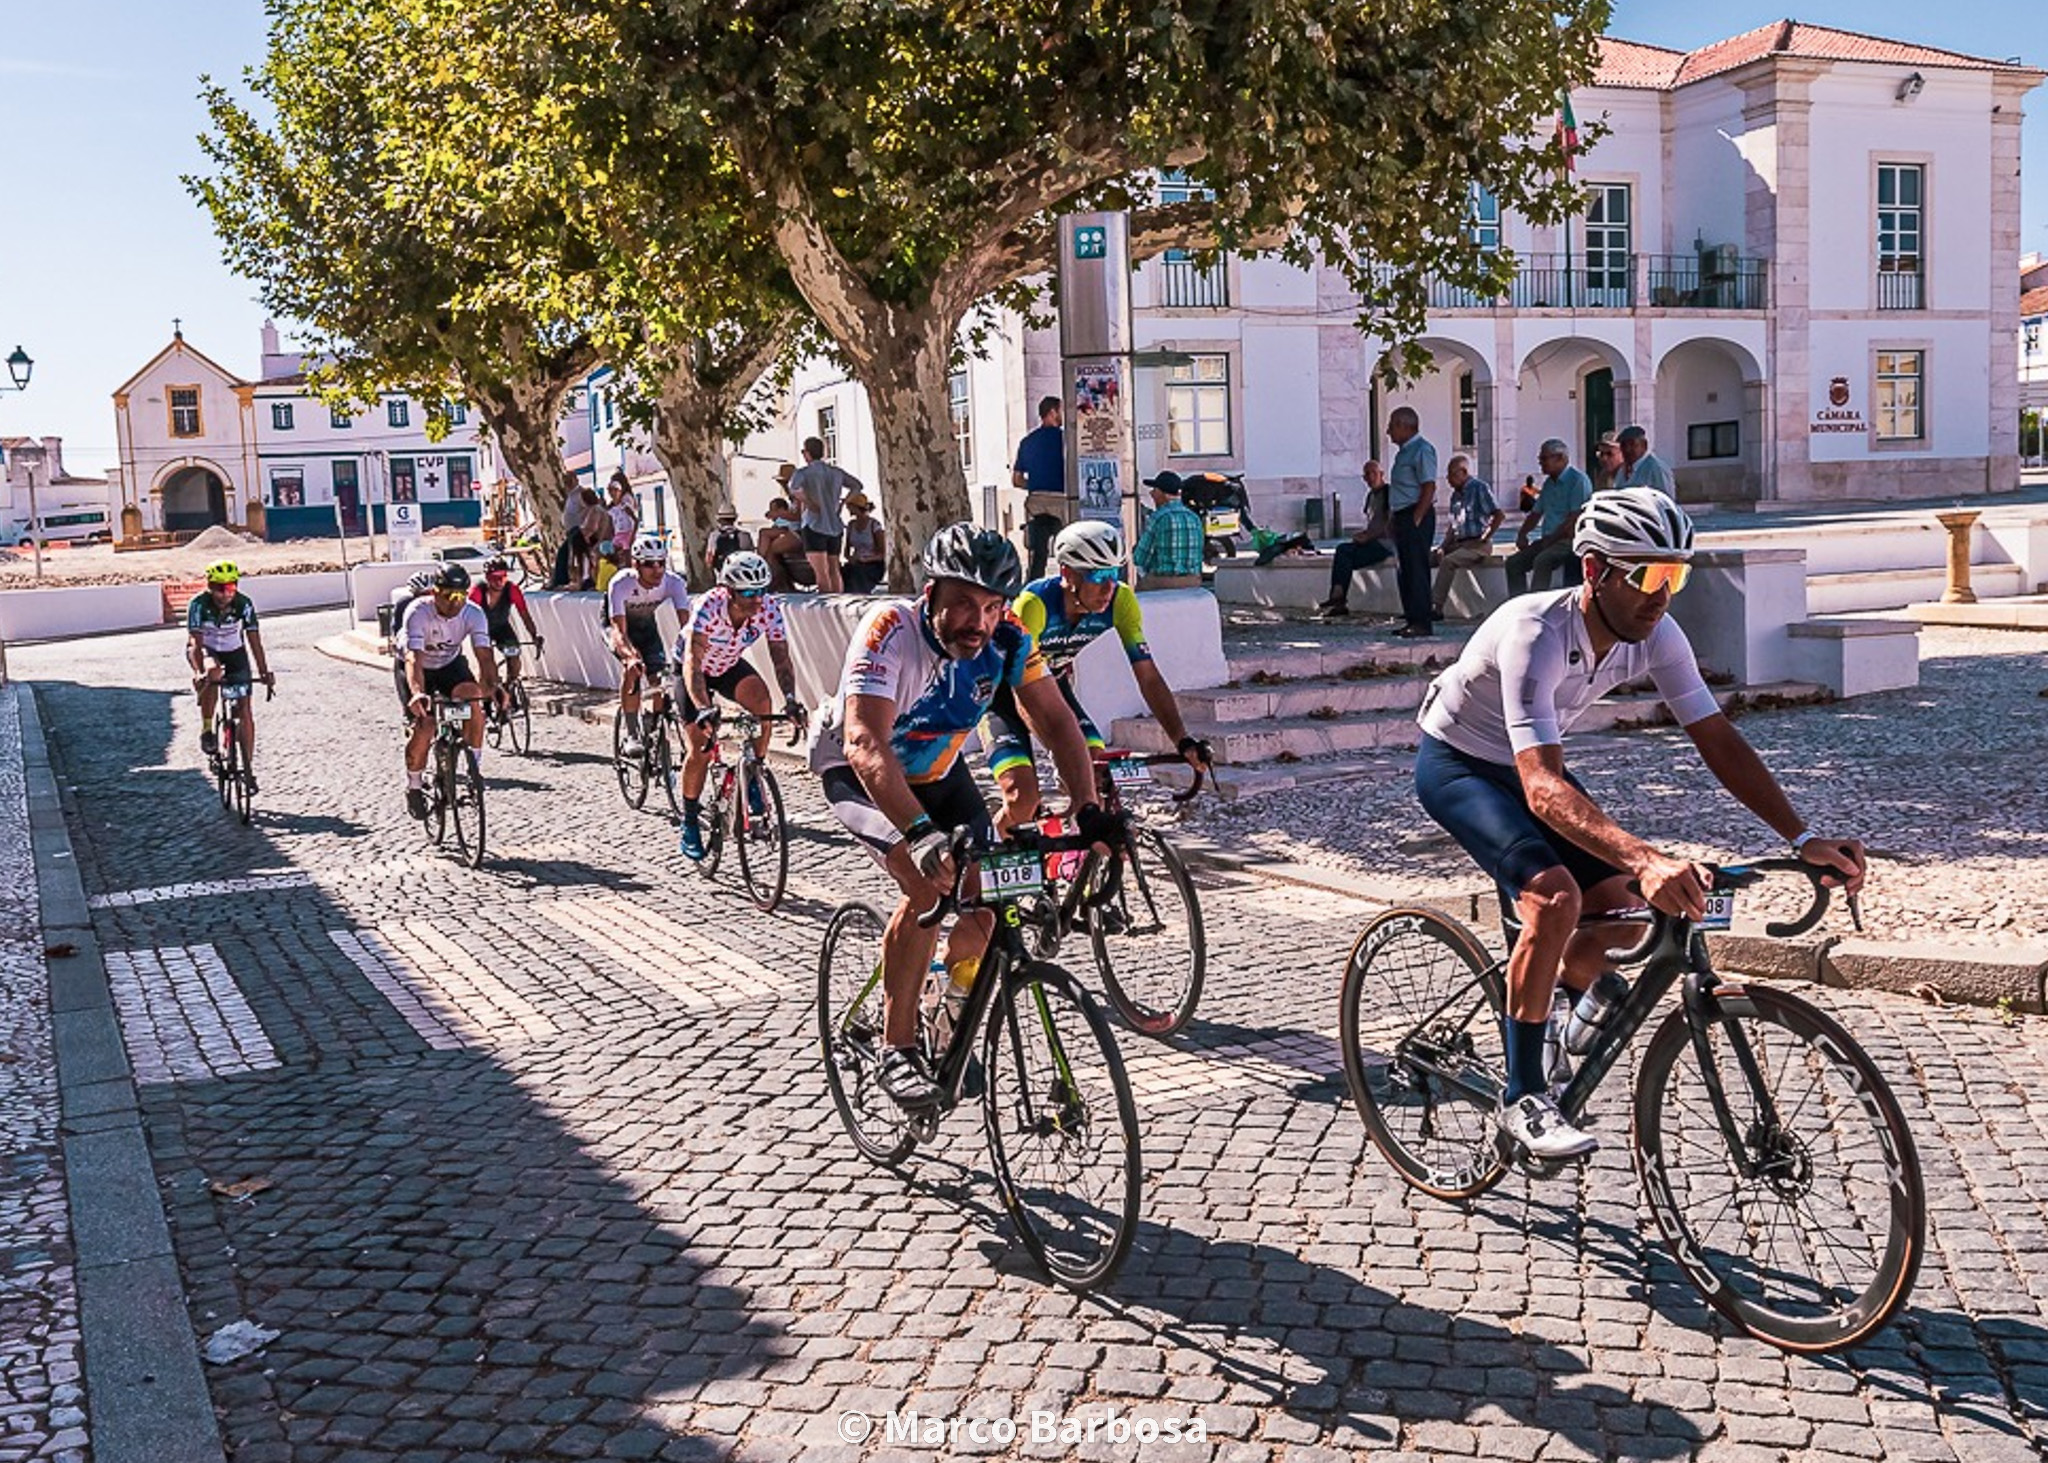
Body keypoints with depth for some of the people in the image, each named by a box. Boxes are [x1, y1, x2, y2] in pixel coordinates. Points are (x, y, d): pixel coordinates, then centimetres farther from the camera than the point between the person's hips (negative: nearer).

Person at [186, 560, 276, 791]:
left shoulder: (244, 604, -23)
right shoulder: (199, 604, -26)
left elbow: (254, 641, -25)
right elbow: (194, 642, -33)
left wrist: (265, 673, -36)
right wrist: (198, 673, -49)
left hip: (235, 652, 2)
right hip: (208, 651, -2)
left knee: (245, 712, -5)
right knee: (213, 672, -39)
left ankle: (248, 769, 5)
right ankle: (207, 730, -23)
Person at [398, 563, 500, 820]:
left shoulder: (474, 613, -25)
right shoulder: (418, 612, -33)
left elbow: (484, 656, -32)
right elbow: (414, 659, -43)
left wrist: (493, 686, -52)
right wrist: (417, 693, -60)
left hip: (451, 663, 2)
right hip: (420, 669, -2)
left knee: (472, 698, -28)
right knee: (423, 727, -15)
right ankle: (414, 786, 10)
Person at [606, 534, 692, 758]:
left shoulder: (673, 582, -29)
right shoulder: (621, 584, -35)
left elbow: (685, 622, -38)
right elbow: (619, 630, -42)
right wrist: (630, 655, -61)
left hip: (648, 627, 3)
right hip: (621, 626, -3)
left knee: (660, 678, -15)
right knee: (631, 668, -29)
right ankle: (631, 733, -20)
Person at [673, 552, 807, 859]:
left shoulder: (769, 608, -27)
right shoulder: (709, 608, -37)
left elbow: (781, 658, -28)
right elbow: (692, 661, -45)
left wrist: (790, 699, -47)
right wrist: (703, 709, -59)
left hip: (730, 666, 3)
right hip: (693, 668, -3)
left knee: (761, 698, -30)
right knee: (700, 750, -10)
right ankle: (689, 821, 11)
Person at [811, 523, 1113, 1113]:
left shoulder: (1007, 641, -22)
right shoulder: (890, 631, -35)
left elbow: (1055, 721, -20)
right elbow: (866, 745, -46)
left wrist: (1088, 808, -36)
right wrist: (922, 834, -59)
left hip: (937, 770, 5)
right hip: (857, 770, -5)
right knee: (926, 883, -28)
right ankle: (898, 1052, -13)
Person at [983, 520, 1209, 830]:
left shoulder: (1120, 600, -21)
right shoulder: (1034, 604, -35)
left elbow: (1148, 677, -19)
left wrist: (1183, 741, -30)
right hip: (1002, 692, -5)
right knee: (1023, 799, -21)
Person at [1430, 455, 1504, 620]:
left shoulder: (1479, 487, -7)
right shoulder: (1456, 495, 16)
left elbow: (1499, 515, -13)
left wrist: (1484, 538, -14)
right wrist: (1444, 547, 4)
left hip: (1478, 545, -8)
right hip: (1459, 543, 8)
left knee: (1448, 561, -31)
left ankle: (1436, 607, -32)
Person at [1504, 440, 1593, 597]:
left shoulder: (1578, 480, -9)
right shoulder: (1549, 483, 18)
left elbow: (1575, 519, -17)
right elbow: (1536, 513, 23)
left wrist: (1551, 539, -17)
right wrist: (1522, 534, 6)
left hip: (1569, 539, -9)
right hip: (1548, 540, 9)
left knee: (1542, 561, -32)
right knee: (1514, 562, -4)